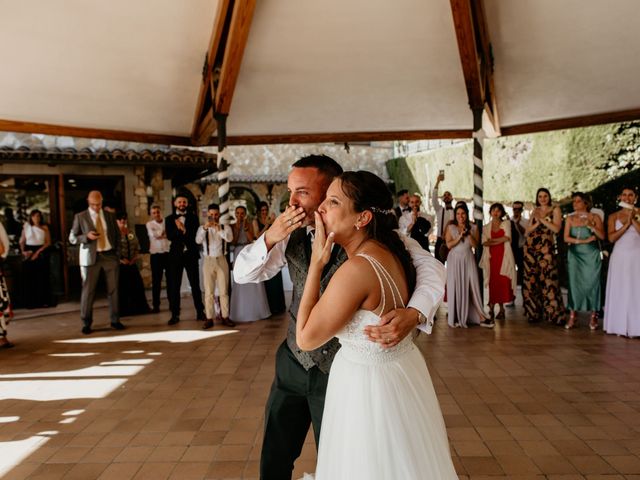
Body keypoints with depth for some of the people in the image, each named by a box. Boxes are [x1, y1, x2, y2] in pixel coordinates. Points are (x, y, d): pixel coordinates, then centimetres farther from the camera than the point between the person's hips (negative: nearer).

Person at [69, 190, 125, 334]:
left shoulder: (110, 215, 11)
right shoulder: (80, 217, 2)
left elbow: (117, 235, 14)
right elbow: (72, 238, 2)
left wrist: (117, 254, 4)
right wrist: (87, 236, -16)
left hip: (110, 256, 2)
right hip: (91, 257, -2)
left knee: (113, 289, 5)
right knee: (88, 290, -1)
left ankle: (115, 320, 15)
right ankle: (86, 323, 10)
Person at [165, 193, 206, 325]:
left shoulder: (193, 217, 8)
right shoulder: (169, 219, 8)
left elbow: (195, 234, -5)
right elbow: (169, 236, -6)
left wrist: (182, 229, -10)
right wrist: (184, 232, -15)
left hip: (191, 254, 0)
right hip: (176, 255, 0)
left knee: (195, 284, 3)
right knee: (174, 285, 0)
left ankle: (200, 312, 10)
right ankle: (175, 314, 6)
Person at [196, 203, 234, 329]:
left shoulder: (225, 227, 3)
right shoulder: (202, 228, 5)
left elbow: (229, 238, -17)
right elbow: (198, 241, -13)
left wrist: (219, 229, -33)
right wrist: (205, 228, -29)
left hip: (221, 260, 0)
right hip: (208, 261, 0)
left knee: (224, 291, 2)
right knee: (209, 291, 1)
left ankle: (225, 317, 9)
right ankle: (209, 318, 4)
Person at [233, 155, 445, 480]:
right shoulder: (292, 233, -4)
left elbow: (431, 267, -18)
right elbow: (242, 274, -1)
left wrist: (413, 313, -38)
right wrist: (269, 237, -20)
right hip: (293, 363, 4)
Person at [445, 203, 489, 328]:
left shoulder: (473, 227, 7)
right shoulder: (450, 228, 4)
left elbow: (475, 245, 0)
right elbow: (449, 245, -5)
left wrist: (469, 234, -14)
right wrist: (460, 236, -15)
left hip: (468, 260, 1)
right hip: (455, 260, -1)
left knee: (473, 287, -5)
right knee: (455, 287, 0)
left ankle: (480, 317, -4)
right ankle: (456, 317, 6)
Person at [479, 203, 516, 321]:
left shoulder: (506, 223, 11)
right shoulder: (486, 227, 14)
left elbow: (507, 237, -4)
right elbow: (484, 242, 1)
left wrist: (492, 240, -4)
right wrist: (500, 240, -10)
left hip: (503, 256, -1)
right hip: (491, 256, 1)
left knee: (502, 281, -6)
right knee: (493, 282, -4)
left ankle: (500, 309, 2)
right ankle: (491, 309, -1)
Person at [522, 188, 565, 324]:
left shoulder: (555, 210, 6)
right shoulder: (534, 211, 17)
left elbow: (556, 228, -8)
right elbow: (527, 231, 10)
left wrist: (542, 219, -8)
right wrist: (537, 223, -6)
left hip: (546, 248, -4)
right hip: (531, 248, 4)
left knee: (548, 279, -11)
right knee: (531, 279, 2)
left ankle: (553, 313, -6)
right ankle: (534, 312, 8)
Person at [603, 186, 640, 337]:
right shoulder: (614, 216, 7)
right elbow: (611, 238, -5)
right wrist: (626, 224, -13)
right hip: (620, 257, 1)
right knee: (620, 291, 1)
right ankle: (620, 326, 4)